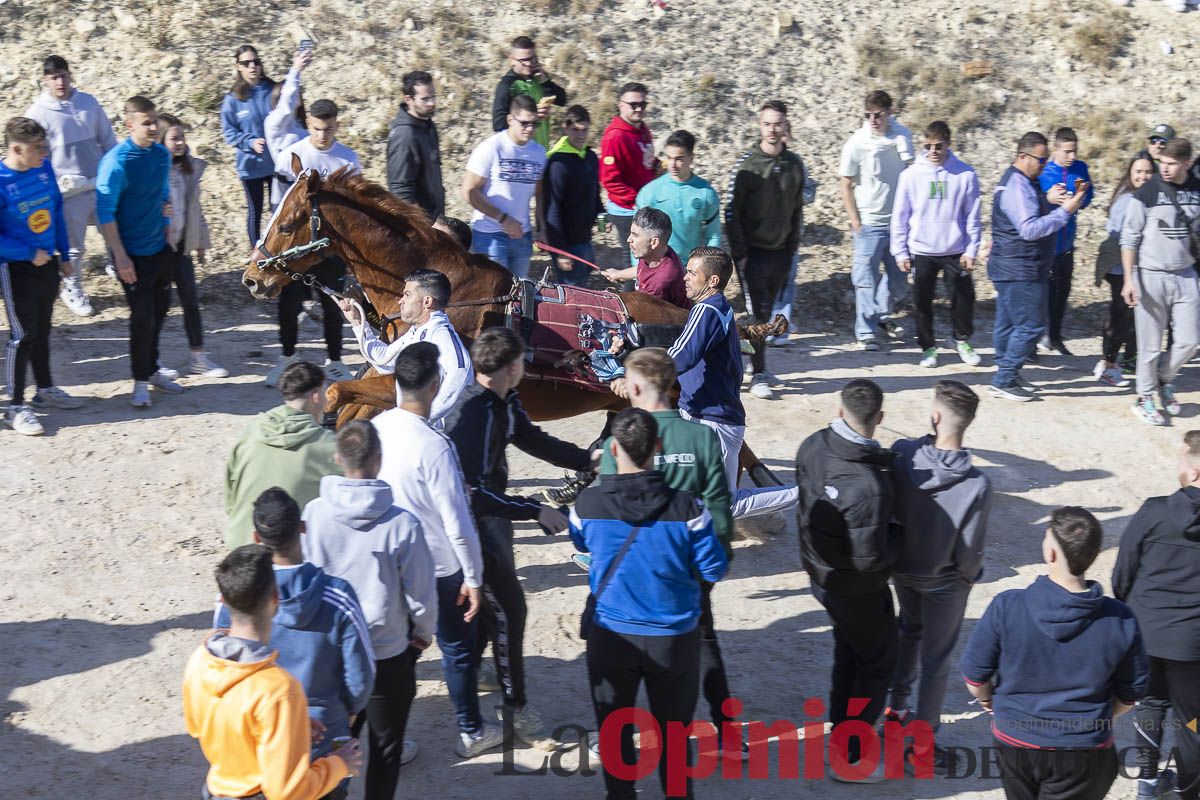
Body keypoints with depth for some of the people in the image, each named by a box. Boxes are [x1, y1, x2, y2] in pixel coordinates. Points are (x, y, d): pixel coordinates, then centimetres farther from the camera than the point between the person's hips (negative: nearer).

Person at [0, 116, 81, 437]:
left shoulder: (44, 168, -4)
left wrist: (64, 255, 12)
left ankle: (45, 390, 34)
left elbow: (57, 210, 9)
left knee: (42, 330, 19)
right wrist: (29, 254, -18)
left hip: (47, 263, 6)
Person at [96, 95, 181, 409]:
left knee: (158, 313, 16)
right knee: (142, 318, 0)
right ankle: (141, 381, 14)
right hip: (134, 254, -6)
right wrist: (120, 257, -18)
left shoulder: (162, 155, 3)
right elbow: (105, 213, -16)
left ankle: (152, 370, 32)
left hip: (161, 250, 6)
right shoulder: (116, 161, -17)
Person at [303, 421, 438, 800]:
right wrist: (423, 632, 9)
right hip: (387, 653, -3)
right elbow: (421, 592, -12)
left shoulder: (314, 513, -14)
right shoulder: (401, 523, -22)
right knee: (386, 747, 14)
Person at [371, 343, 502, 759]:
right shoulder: (434, 446, -27)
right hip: (439, 568, -6)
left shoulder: (376, 428, -8)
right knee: (458, 648, 14)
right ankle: (471, 731, 29)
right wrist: (473, 577, -12)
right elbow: (457, 522, -22)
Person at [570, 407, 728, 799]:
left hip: (612, 634, 1)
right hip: (673, 635, -1)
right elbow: (714, 569, -10)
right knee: (673, 727, 17)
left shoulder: (588, 504, -14)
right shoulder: (686, 507, -19)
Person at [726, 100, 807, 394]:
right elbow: (731, 212, -7)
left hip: (780, 252, 4)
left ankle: (758, 366, 25)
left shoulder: (795, 164, 4)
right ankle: (758, 375, 1)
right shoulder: (747, 164, -9)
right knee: (757, 313, -5)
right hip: (753, 251, -4)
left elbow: (797, 210, 14)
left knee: (766, 313, 13)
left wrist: (792, 249, 10)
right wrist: (739, 254, -11)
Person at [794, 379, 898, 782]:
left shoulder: (813, 447, -13)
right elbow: (869, 559, -29)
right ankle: (848, 757, 20)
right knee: (877, 665, 12)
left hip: (821, 573, 7)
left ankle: (840, 730, 46)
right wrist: (896, 536, -12)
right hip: (858, 589, -7)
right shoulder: (868, 486, -36)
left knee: (848, 653, 28)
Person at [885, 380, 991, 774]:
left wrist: (895, 549, 10)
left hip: (902, 567, 4)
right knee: (936, 659, 14)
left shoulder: (901, 454, -24)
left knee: (909, 630, 31)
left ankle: (898, 704, 47)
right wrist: (970, 575, 1)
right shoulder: (976, 484, -32)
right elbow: (970, 550, -21)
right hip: (944, 580, -3)